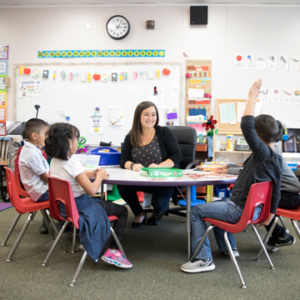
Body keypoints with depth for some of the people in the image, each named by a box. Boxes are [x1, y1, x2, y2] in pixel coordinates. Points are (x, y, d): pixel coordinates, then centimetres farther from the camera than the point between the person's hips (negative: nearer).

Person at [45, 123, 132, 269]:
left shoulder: (54, 162, 3)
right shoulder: (72, 163, -24)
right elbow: (92, 190, -26)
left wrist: (91, 173, 9)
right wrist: (100, 176, -7)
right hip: (80, 206, -9)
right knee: (122, 211, 1)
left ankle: (87, 240, 39)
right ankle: (113, 251, -6)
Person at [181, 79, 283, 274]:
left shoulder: (263, 153, -25)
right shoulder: (277, 160, 3)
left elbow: (246, 126, -37)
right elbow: (276, 193, 12)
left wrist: (253, 97, -28)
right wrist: (269, 216, 24)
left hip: (240, 211, -10)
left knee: (197, 211, -2)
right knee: (215, 204, 32)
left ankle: (204, 259, -1)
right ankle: (229, 248, 37)